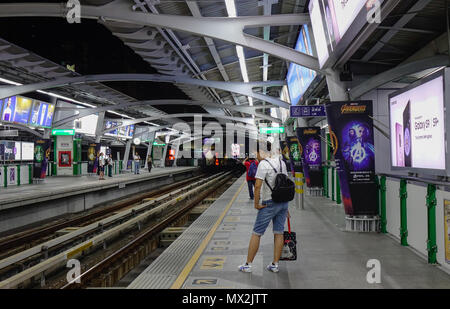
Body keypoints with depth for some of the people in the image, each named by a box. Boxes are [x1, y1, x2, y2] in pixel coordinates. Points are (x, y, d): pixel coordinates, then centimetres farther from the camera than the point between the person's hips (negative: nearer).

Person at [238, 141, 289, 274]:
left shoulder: (263, 164, -15)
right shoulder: (281, 162, 8)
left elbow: (257, 186, -22)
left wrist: (256, 204, -10)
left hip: (269, 203, -7)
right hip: (283, 201, 7)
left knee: (256, 233, 3)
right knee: (279, 233, 10)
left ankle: (248, 265, 10)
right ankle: (275, 264, 16)